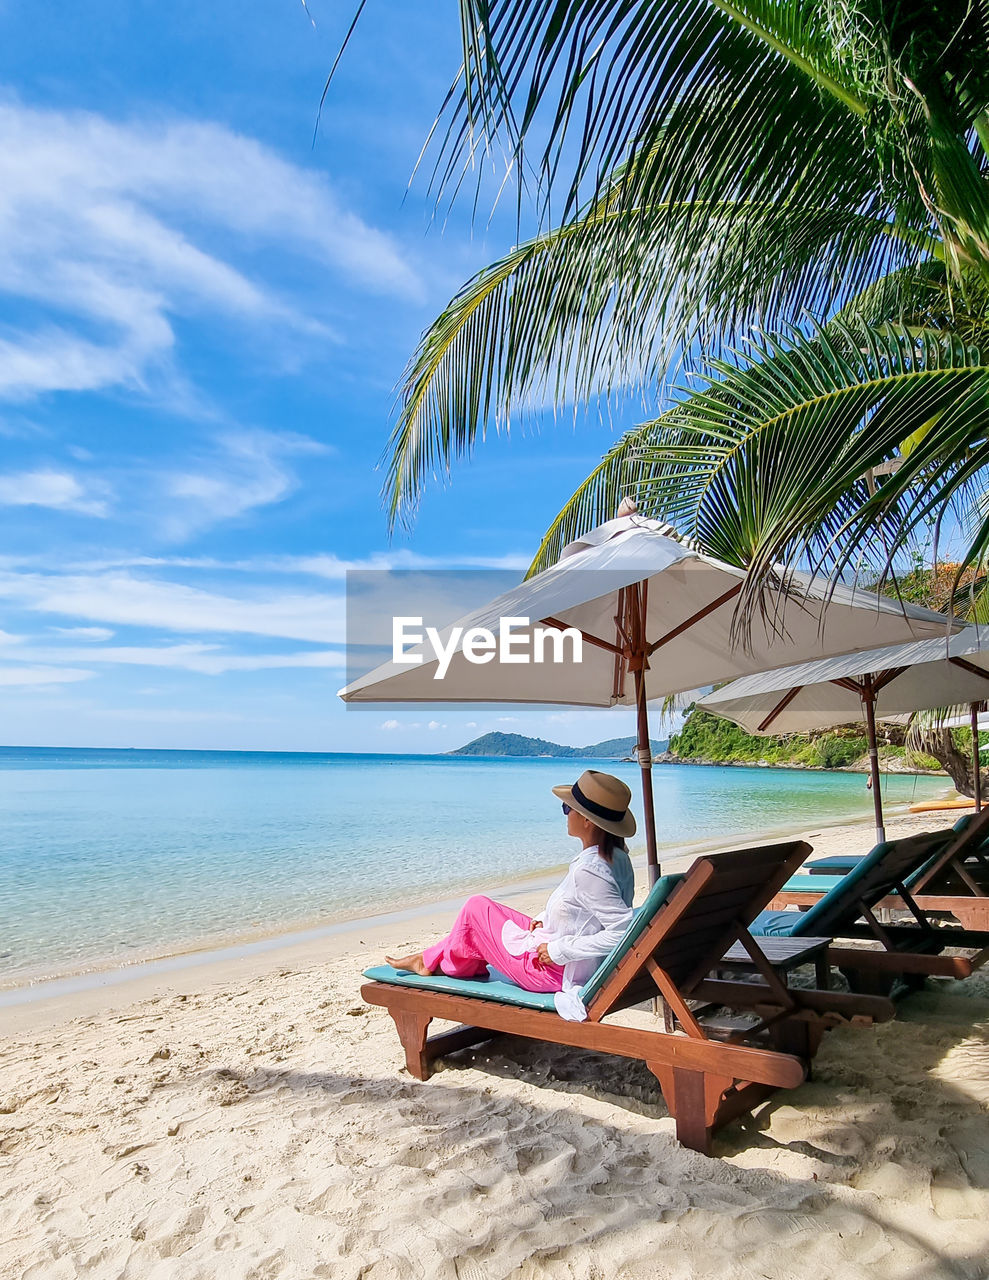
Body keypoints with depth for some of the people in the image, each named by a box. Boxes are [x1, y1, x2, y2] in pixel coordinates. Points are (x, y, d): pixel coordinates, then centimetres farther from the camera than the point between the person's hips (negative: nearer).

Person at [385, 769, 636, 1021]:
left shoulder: (588, 872, -30)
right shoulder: (616, 857, -2)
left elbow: (623, 930, -35)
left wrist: (558, 951, -26)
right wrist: (544, 920, 5)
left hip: (552, 972, -9)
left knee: (476, 907, 2)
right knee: (490, 911, 17)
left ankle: (432, 962, 28)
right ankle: (432, 958, 29)